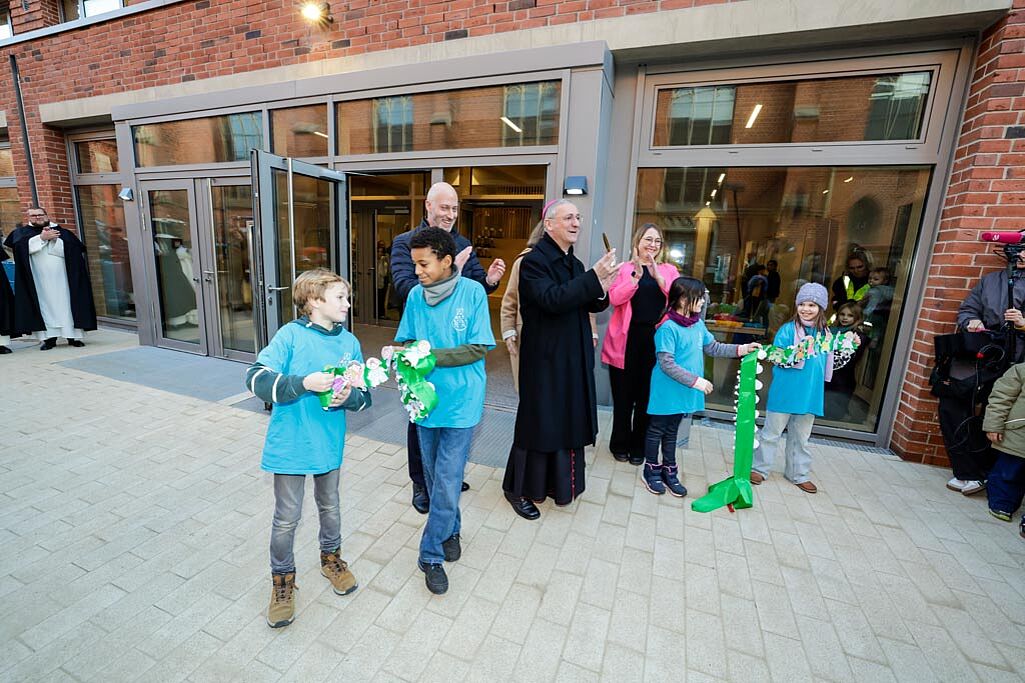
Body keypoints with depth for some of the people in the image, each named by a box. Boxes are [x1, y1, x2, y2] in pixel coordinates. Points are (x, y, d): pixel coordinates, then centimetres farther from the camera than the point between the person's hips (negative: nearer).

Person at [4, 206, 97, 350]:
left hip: (61, 277, 0)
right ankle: (49, 337, -4)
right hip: (38, 280, 0)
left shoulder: (60, 231, 12)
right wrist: (42, 238, -13)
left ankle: (73, 335, 0)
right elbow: (23, 246, -8)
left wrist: (53, 239, -11)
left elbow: (70, 250, -1)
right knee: (45, 305, -4)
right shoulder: (21, 232, 13)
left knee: (66, 304, -1)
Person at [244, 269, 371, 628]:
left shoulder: (349, 342, -2)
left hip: (330, 443, 4)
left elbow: (365, 394, 2)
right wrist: (304, 382, -30)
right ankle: (282, 581, 34)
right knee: (287, 518, 10)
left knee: (330, 506, 22)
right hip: (291, 444, -3)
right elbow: (256, 379, -18)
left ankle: (331, 559, 47)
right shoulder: (291, 335, -13)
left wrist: (349, 396, -21)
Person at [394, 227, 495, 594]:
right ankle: (450, 530, 43)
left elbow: (478, 348, -13)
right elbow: (407, 342, 8)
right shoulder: (415, 295, 0)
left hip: (460, 402, -4)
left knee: (447, 484, -1)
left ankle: (431, 554, 20)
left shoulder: (472, 292, -11)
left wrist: (431, 356, -19)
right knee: (434, 477, 18)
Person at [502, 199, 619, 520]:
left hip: (574, 357, 8)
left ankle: (557, 480, 35)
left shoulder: (575, 264, 11)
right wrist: (594, 277, -29)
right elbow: (552, 300, -27)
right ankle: (517, 488, 21)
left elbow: (591, 305, 10)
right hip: (544, 358, -8)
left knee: (568, 418, 16)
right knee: (538, 420, 2)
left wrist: (601, 289, -12)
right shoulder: (534, 261, -13)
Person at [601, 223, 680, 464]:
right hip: (627, 339, -1)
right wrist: (636, 276, -19)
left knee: (646, 395, 9)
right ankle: (620, 444, 24)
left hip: (655, 340, 2)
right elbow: (614, 299, -11)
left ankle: (638, 446, 25)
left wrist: (658, 276, -16)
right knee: (623, 395, 7)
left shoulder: (669, 270, 10)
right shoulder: (625, 268, 4)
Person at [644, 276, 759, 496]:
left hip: (684, 393, 7)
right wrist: (695, 381, -23)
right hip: (666, 392, -7)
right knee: (657, 430, 11)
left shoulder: (698, 324, 2)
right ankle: (651, 470, 28)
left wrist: (741, 349, 6)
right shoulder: (668, 327, -22)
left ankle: (669, 470, 35)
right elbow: (666, 365, -24)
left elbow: (713, 348, 15)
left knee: (672, 431, 20)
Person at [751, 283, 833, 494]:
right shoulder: (788, 329, -9)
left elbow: (827, 361, 15)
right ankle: (759, 468, 21)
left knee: (801, 436, 18)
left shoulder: (824, 333, 6)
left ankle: (798, 474, 33)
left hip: (809, 394, 5)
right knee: (772, 432, 7)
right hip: (785, 392, -4)